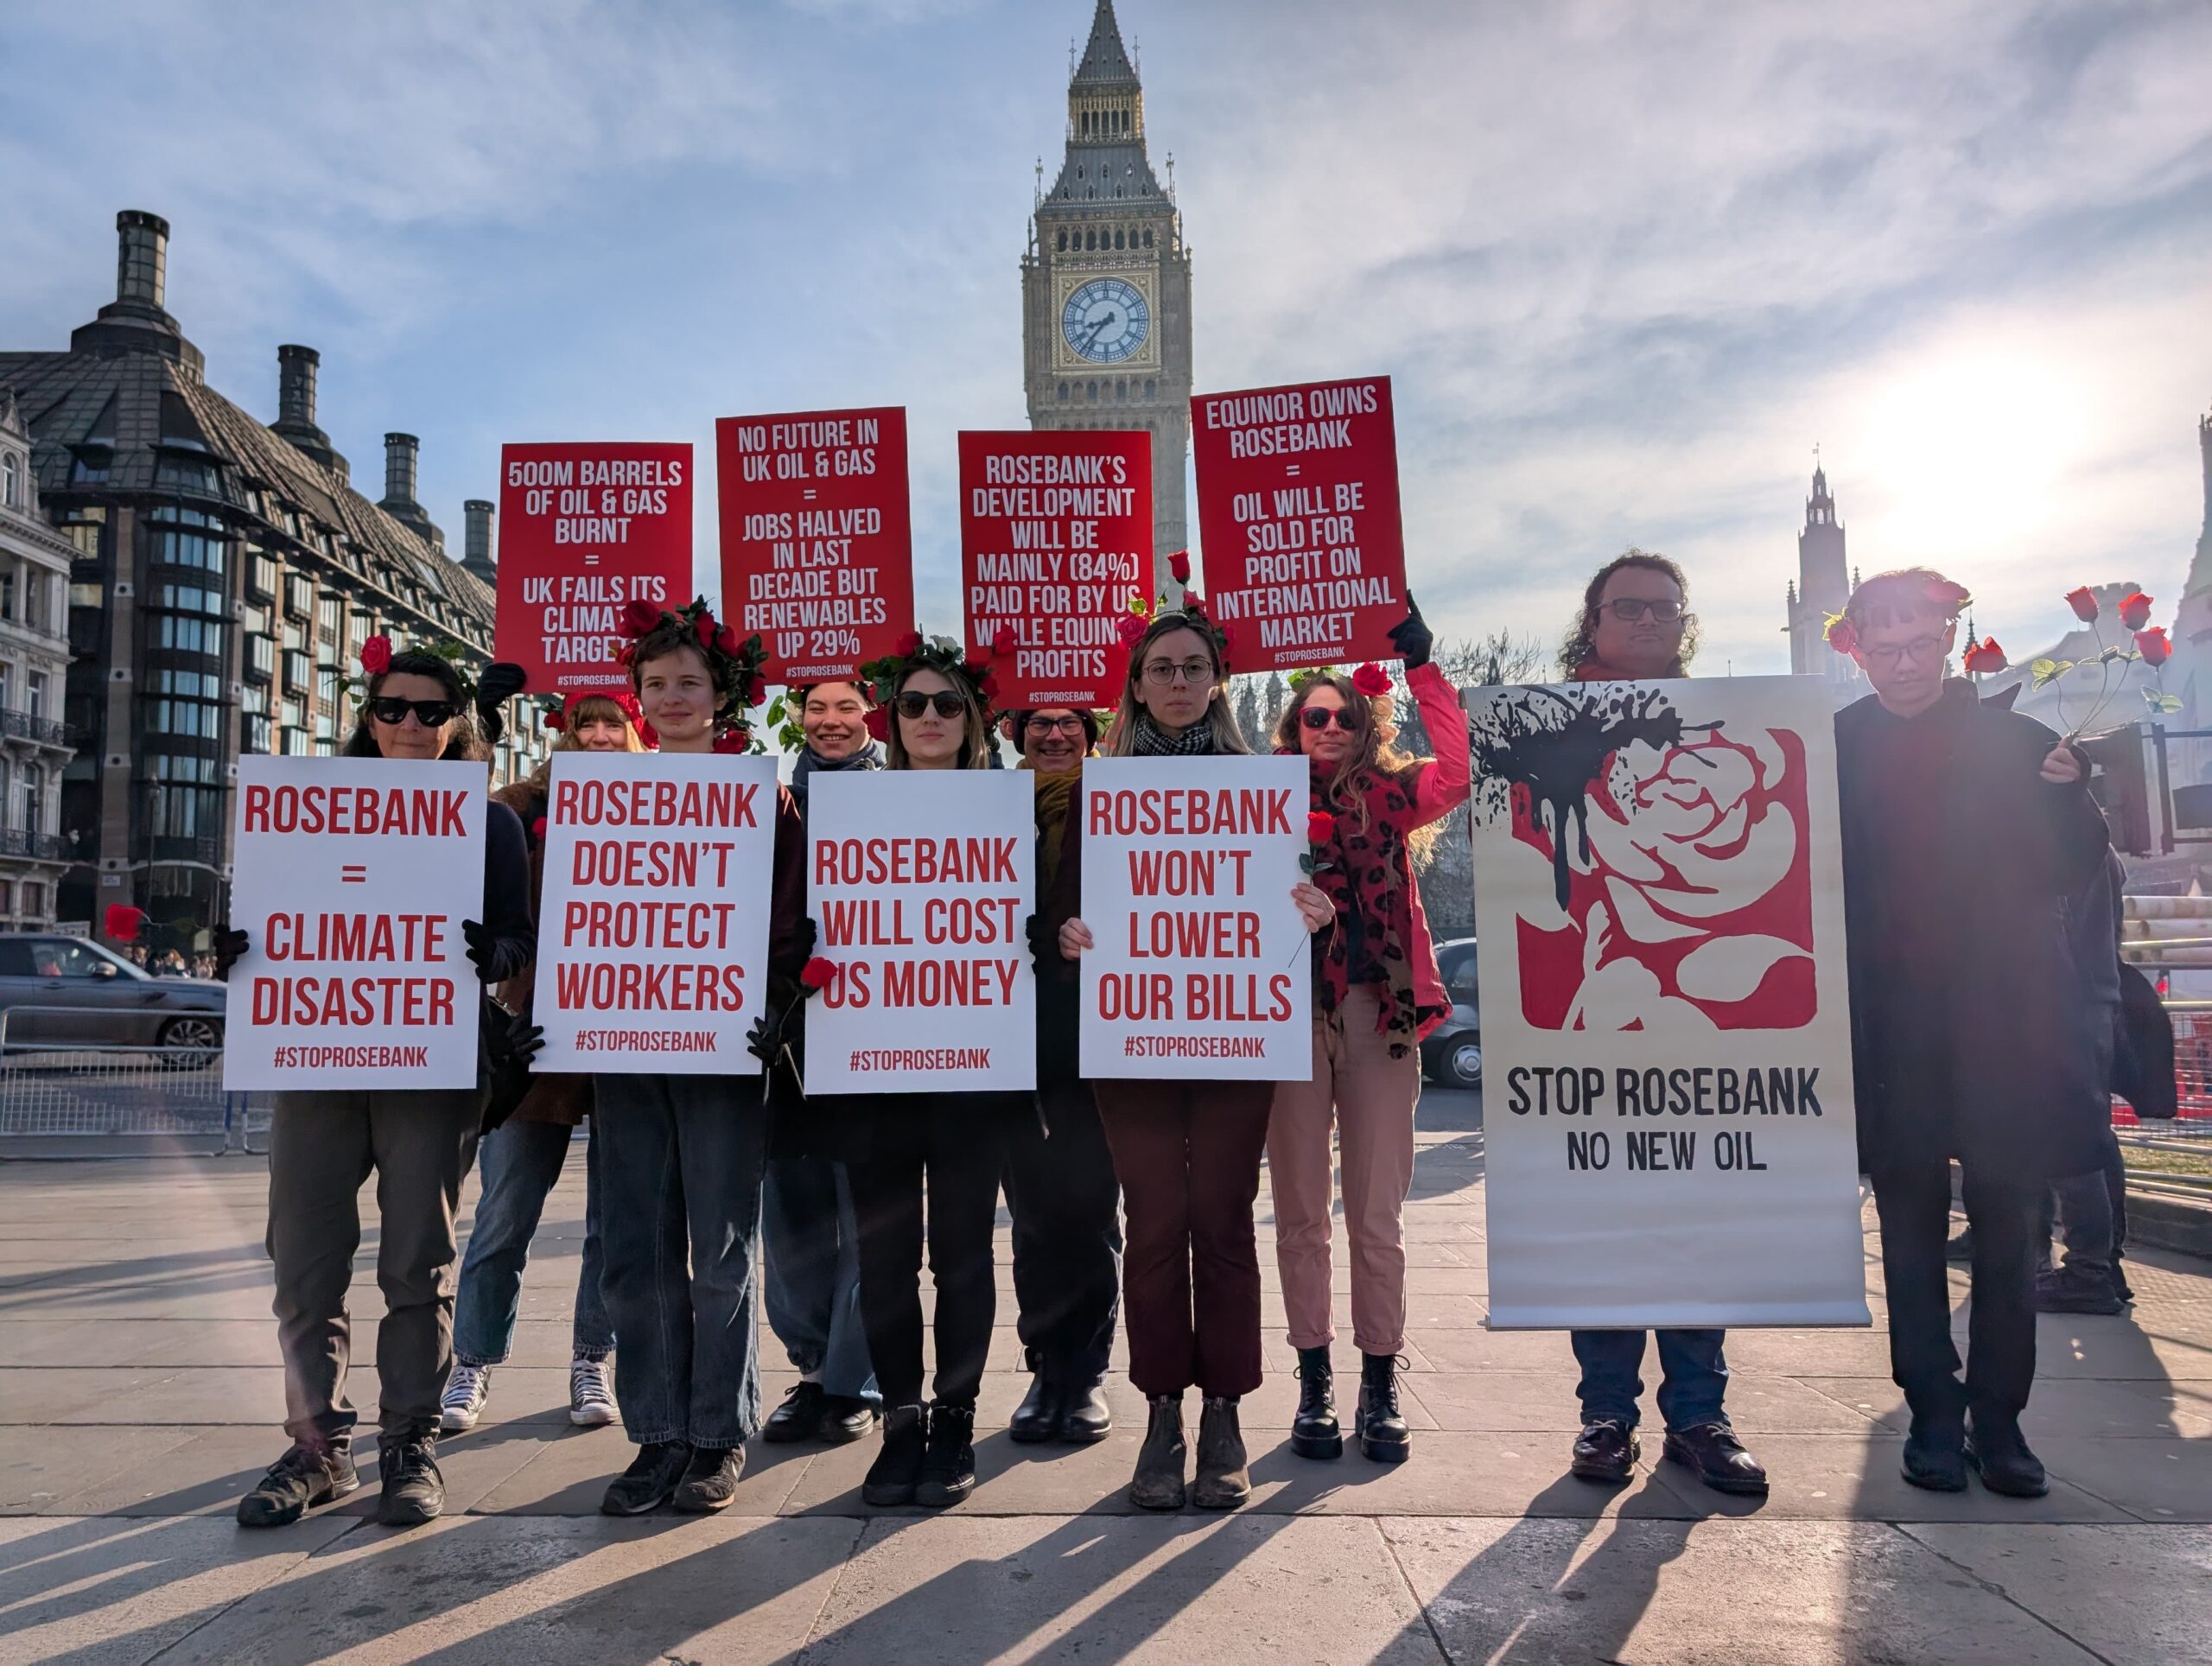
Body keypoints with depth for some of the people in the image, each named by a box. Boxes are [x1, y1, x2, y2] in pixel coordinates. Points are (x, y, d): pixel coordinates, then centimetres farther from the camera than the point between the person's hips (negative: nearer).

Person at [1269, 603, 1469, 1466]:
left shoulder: (1390, 797, 8)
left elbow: (1461, 769, -7)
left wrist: (1421, 664, -9)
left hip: (1378, 1014, 0)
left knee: (1378, 1214, 6)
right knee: (1300, 1213, 7)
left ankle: (1380, 1387, 18)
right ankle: (1314, 1383, 19)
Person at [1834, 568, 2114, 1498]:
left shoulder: (2015, 740, 2)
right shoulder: (1833, 752, 2)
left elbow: (2072, 871, 0)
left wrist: (2068, 793, -17)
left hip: (2004, 1025, 1)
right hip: (1891, 1035, 0)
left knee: (2006, 1228, 7)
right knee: (1910, 1229, 8)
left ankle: (1998, 1418, 18)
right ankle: (1933, 1414, 18)